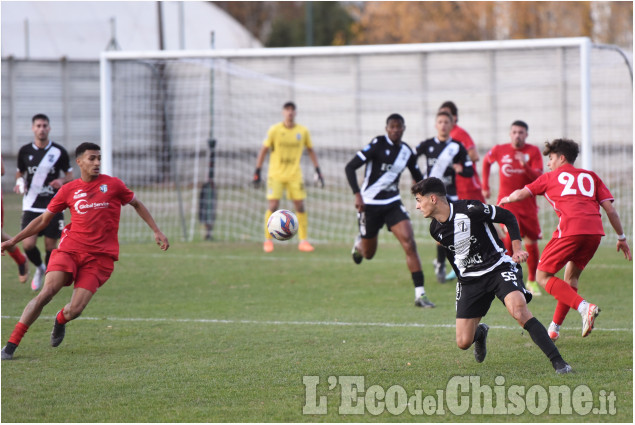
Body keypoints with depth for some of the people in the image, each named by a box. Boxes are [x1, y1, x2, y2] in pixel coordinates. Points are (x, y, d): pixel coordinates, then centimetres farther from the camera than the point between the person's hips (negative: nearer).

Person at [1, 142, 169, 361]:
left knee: (74, 310, -13)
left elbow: (137, 204, 20)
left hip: (99, 257, -1)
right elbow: (43, 220, 16)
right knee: (47, 292, -20)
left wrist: (157, 231, 16)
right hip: (70, 250, 1)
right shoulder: (68, 190, 7)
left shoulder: (113, 185, 5)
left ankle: (60, 319, 26)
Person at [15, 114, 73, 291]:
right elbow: (19, 172, 16)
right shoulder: (25, 151, 2)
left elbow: (70, 175, 6)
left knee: (50, 247, 0)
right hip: (31, 206, 1)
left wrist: (62, 181, -16)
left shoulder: (59, 151, -2)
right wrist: (20, 182, -6)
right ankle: (39, 268, 21)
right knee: (28, 245, -10)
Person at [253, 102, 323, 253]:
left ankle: (303, 241, 5)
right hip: (276, 175, -2)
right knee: (273, 206, -10)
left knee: (300, 206, -2)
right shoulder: (274, 130, -5)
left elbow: (310, 150, 14)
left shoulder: (303, 131, 2)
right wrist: (257, 172, -4)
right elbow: (263, 150, 0)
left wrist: (317, 171, 10)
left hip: (295, 175, 2)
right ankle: (268, 240, 3)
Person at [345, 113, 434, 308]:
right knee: (368, 254, 9)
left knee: (409, 242, -17)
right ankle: (359, 243, 50)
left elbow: (418, 177, 18)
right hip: (370, 204, -3)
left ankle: (420, 294, -17)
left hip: (393, 203, 3)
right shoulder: (377, 144, -15)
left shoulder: (407, 151, 1)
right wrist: (357, 195, -28)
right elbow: (350, 167, -18)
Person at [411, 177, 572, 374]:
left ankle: (558, 362, -27)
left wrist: (517, 248, -14)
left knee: (518, 309, -32)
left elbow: (508, 217, -6)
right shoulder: (435, 229, 1)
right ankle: (480, 332, 37)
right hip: (469, 280, 5)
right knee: (463, 342, -3)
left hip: (499, 267, -5)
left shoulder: (469, 210, -17)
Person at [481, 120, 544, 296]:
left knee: (531, 244, 3)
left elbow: (538, 178, -11)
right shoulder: (499, 150, 0)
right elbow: (486, 161, 22)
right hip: (506, 203, -1)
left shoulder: (533, 151, -3)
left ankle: (532, 281, 22)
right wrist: (485, 186, 20)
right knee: (509, 239, -21)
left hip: (528, 204, 1)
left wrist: (525, 165, -28)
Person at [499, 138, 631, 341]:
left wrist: (506, 199, 44)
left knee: (542, 276, 2)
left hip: (570, 230, -5)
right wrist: (621, 238, 22)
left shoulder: (550, 177, 17)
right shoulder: (591, 176, 25)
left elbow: (521, 194, 22)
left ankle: (584, 307, -18)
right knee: (571, 276, 23)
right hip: (595, 231, 5)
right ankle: (554, 328, 22)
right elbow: (610, 209, 17)